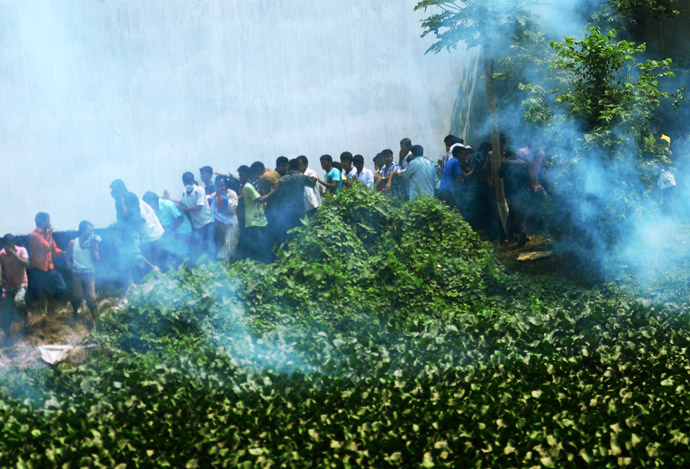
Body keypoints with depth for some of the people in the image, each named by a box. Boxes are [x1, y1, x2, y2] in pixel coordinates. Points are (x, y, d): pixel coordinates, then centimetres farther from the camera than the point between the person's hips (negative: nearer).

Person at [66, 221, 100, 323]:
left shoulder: (93, 243, 4)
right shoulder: (73, 243, 4)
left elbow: (97, 260, -1)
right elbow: (68, 258, 11)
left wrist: (93, 248, -10)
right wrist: (71, 267, -5)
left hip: (89, 273, 0)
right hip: (77, 273, 0)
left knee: (91, 297, -13)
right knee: (78, 296, -8)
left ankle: (95, 319, -6)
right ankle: (75, 313, 21)